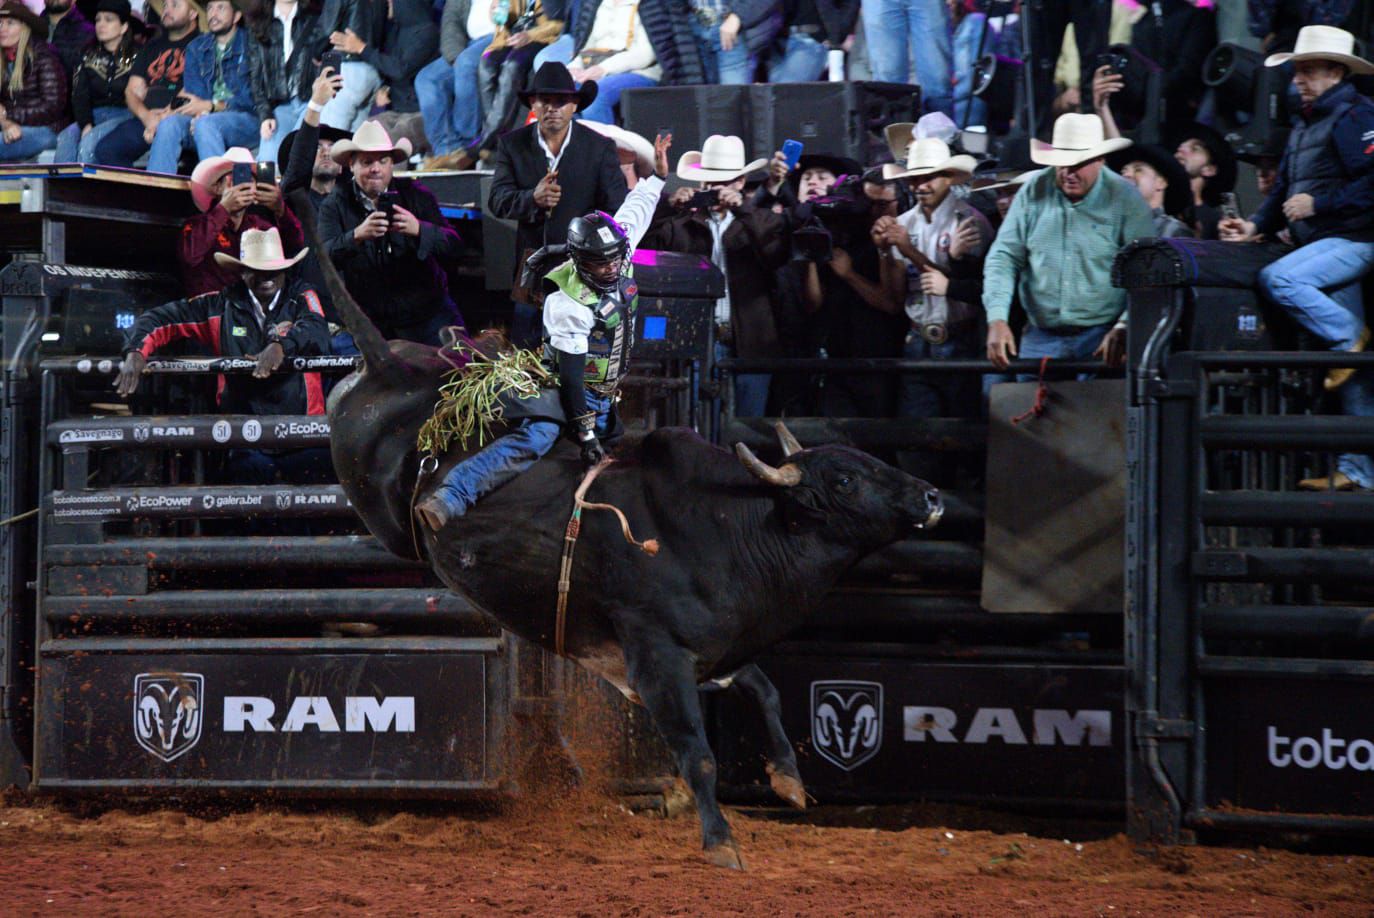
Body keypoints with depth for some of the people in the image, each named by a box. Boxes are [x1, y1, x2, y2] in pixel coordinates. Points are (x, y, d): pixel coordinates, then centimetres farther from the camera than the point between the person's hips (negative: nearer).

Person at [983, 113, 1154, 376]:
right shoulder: (1034, 192, 3)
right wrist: (997, 319, -10)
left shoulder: (1124, 198, -5)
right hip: (1041, 337, 3)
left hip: (1103, 337, -3)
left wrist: (1124, 329, -21)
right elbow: (1003, 257, 3)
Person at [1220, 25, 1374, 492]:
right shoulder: (1305, 127, 20)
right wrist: (1255, 225, 7)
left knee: (1277, 279, -29)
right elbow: (1285, 190, 23)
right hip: (1323, 245, 8)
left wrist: (1317, 203, -19)